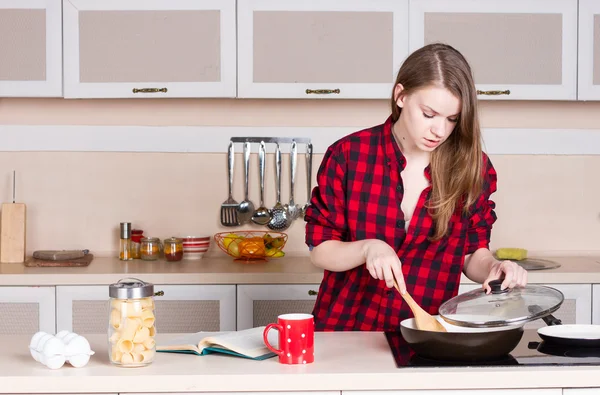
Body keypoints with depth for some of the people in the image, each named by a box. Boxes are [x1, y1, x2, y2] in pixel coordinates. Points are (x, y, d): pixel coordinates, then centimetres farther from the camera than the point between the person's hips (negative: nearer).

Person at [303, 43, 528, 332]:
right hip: (345, 327, -2)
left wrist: (493, 269, -11)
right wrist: (367, 248, -18)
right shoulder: (348, 154, -2)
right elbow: (320, 251, 0)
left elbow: (473, 254, 10)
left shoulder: (472, 167, 2)